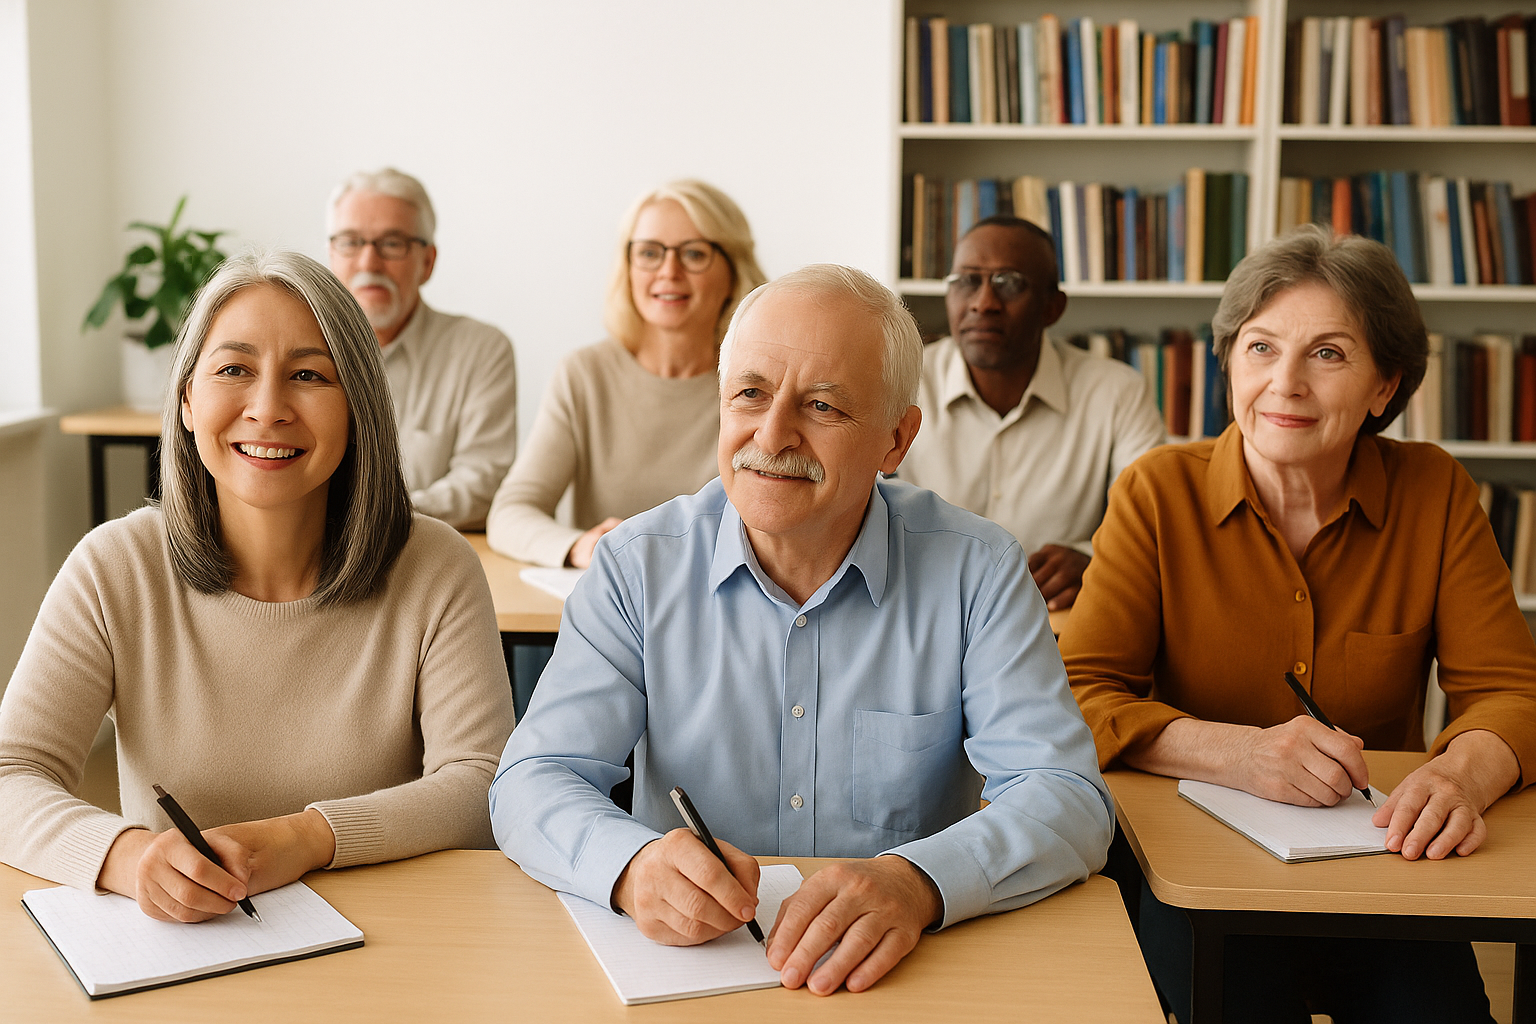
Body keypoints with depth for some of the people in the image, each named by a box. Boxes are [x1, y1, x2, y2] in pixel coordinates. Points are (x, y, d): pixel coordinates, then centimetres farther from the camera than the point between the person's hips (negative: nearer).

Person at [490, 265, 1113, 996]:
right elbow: (533, 783, -6)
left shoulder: (977, 571, -4)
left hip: (900, 981, 0)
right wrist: (633, 865, -29)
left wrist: (918, 883, -31)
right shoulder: (638, 568, -1)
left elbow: (1066, 798, -11)